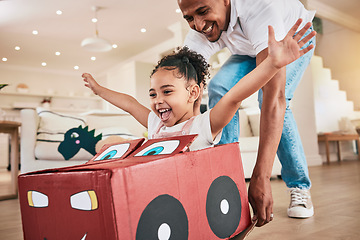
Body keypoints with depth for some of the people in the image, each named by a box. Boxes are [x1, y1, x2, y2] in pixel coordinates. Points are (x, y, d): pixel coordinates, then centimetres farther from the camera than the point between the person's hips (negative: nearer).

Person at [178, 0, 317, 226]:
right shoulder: (198, 36, -27)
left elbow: (274, 94, -53)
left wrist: (261, 177, -57)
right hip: (250, 48, 4)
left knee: (270, 96, -30)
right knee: (220, 88, -21)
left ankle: (300, 187, -9)